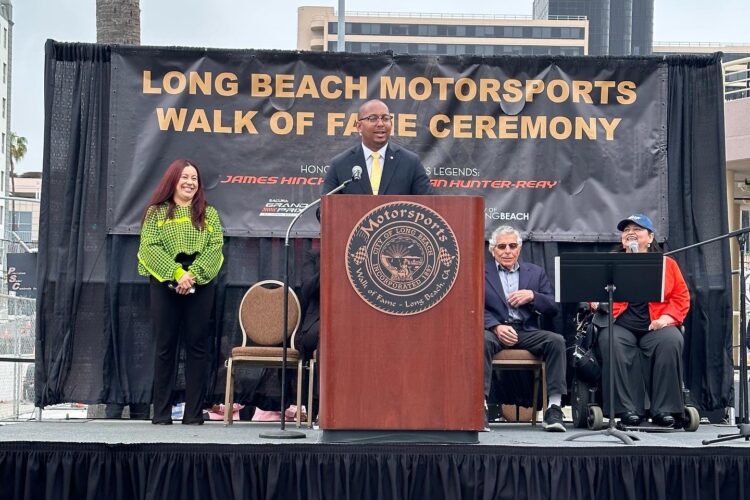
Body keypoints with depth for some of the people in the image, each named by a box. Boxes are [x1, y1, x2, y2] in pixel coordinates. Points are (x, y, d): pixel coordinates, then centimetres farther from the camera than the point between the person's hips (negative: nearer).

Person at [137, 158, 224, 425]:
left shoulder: (209, 213, 13)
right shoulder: (156, 212, 9)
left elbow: (215, 247, 0)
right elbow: (150, 246, -4)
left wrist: (193, 275, -15)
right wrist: (177, 274, -15)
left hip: (200, 285, 1)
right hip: (164, 284, -1)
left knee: (197, 346, 1)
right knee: (164, 347, 2)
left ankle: (194, 413, 4)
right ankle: (161, 413, 7)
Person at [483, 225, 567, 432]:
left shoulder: (536, 272, 19)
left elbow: (553, 308, 12)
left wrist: (532, 296, -8)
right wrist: (496, 327, -20)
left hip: (527, 331, 3)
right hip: (494, 329, -2)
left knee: (556, 340, -25)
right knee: (482, 340, -36)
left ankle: (553, 408, -25)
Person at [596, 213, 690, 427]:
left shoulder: (667, 263, 17)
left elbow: (682, 296, 10)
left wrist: (668, 317, -9)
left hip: (655, 326, 0)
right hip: (620, 324, 0)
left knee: (671, 341, -32)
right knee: (611, 341, -34)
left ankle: (664, 409, -23)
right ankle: (628, 409, -29)